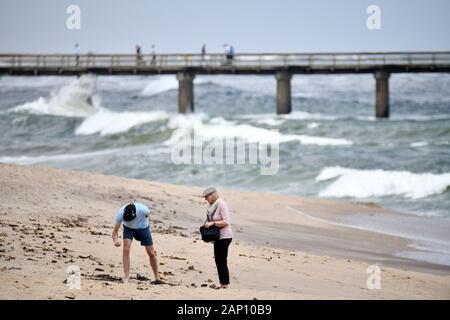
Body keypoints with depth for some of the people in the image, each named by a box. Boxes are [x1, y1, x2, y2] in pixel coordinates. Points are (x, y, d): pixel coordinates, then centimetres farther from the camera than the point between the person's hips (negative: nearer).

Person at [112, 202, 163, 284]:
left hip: (143, 227, 0)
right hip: (128, 228, 0)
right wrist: (116, 240, -47)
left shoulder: (143, 210, -38)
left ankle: (157, 278, 20)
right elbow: (115, 231, -26)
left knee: (151, 253, 2)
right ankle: (126, 277, -16)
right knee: (126, 249, -23)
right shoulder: (120, 214, -34)